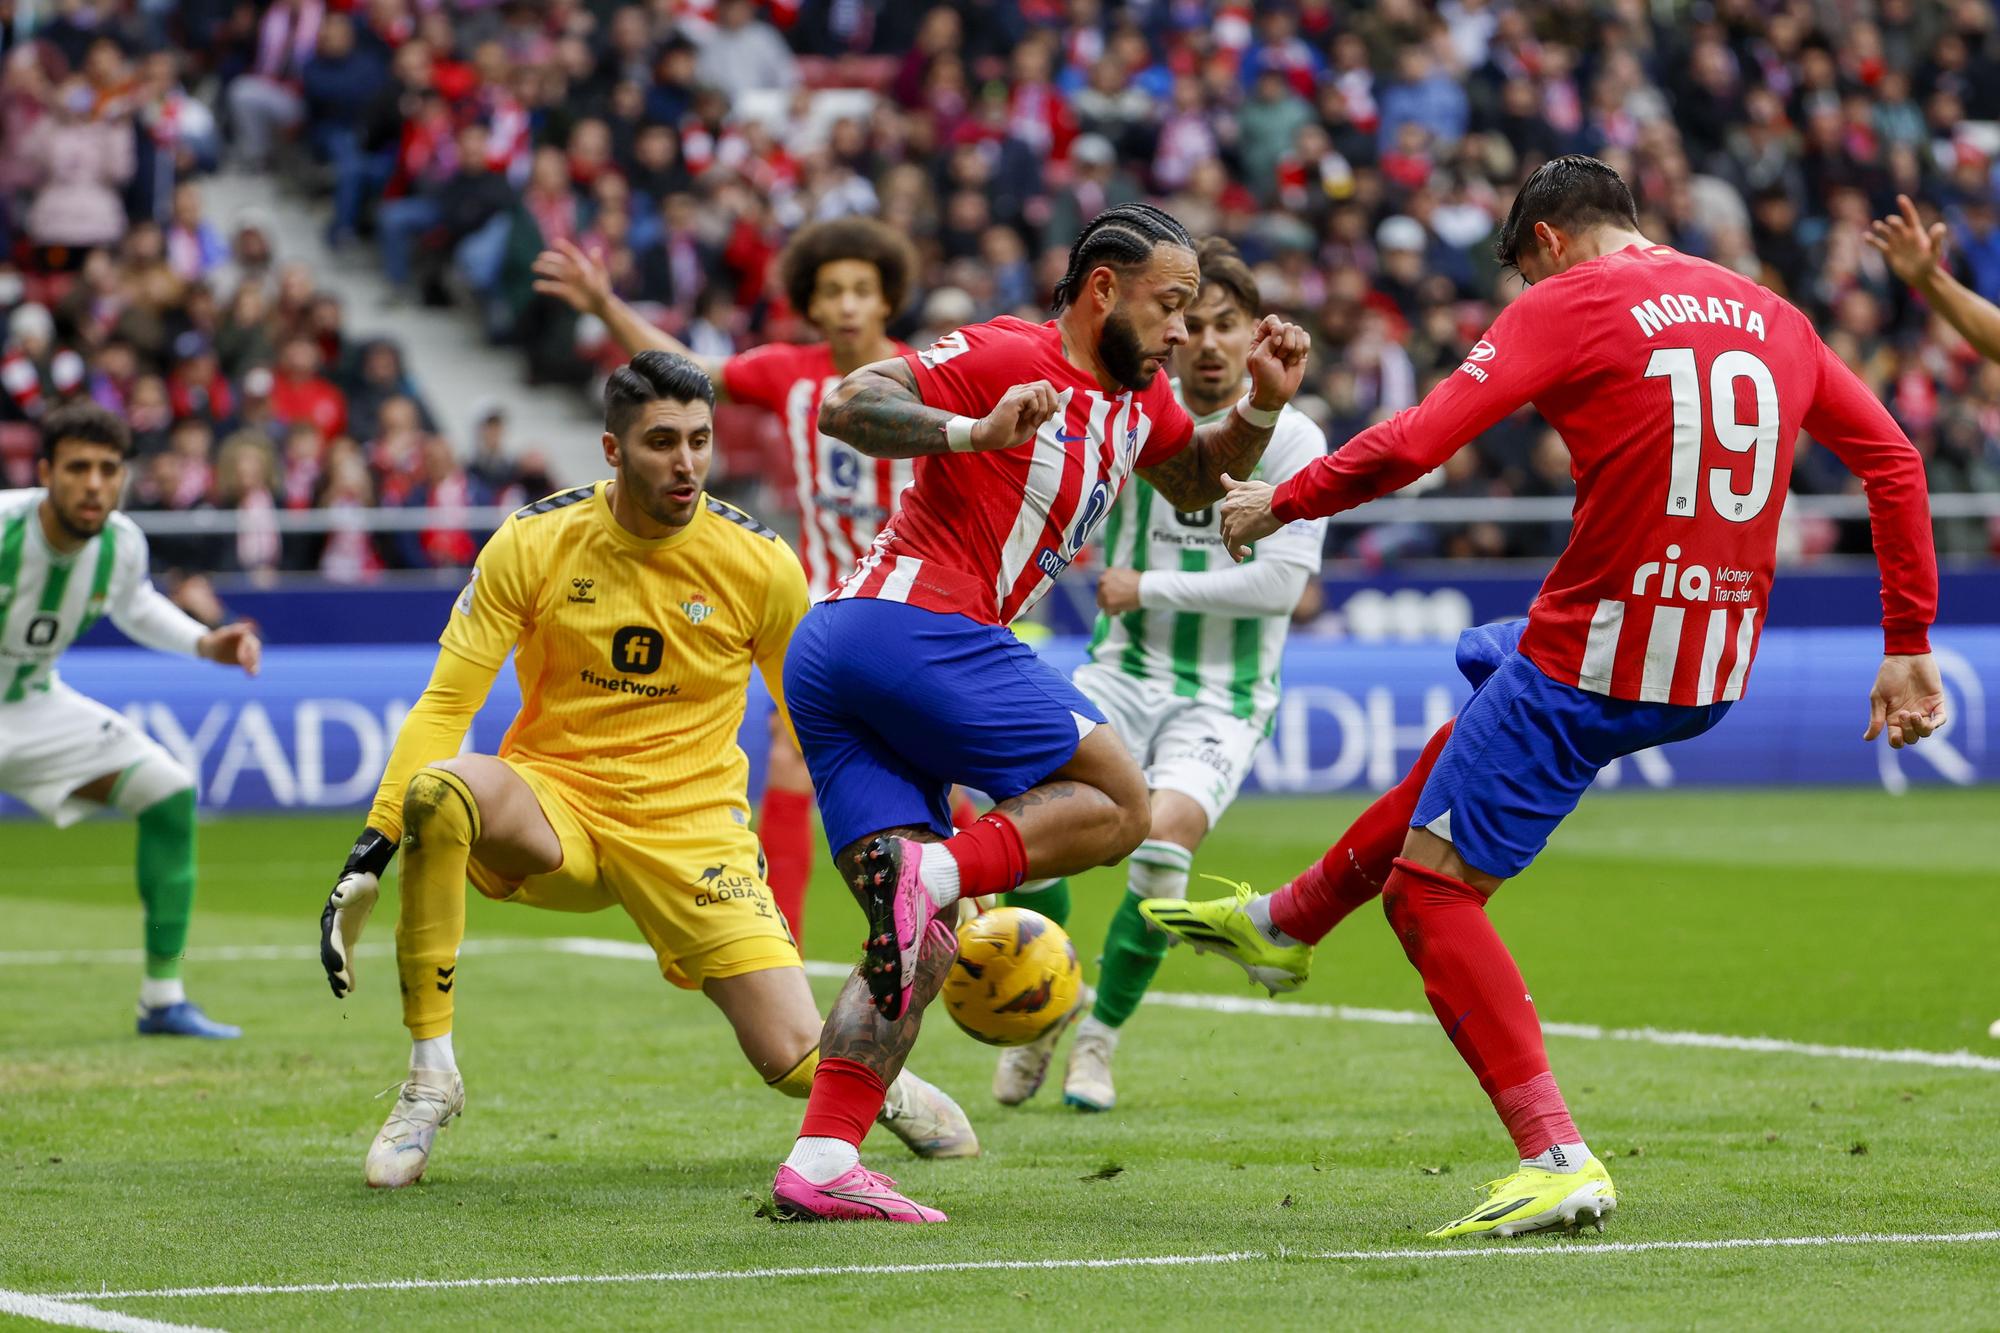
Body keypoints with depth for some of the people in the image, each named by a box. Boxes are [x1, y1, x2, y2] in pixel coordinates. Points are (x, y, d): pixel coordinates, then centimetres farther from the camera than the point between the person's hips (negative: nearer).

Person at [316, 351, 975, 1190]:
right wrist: (368, 859, -14)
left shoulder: (760, 564, -6)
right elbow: (445, 707, -6)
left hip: (692, 830, 0)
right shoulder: (534, 542, -8)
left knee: (795, 1061, -14)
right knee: (438, 790, -35)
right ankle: (430, 1075, -21)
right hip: (552, 803, 0)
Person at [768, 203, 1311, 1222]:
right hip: (911, 625, -9)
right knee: (1118, 802, -4)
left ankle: (820, 1163, -8)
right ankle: (933, 873, -24)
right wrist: (969, 433, -29)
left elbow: (1195, 483, 37)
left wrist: (1261, 406, 18)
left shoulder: (1137, 397, 20)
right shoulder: (1005, 356, -6)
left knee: (920, 947, 3)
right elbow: (844, 407, -14)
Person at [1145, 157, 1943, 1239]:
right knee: (1479, 701, 34)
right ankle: (1286, 923, 46)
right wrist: (1907, 647, 16)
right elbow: (1892, 459, 12)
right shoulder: (1770, 317, 11)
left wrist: (1280, 504, 1)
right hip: (1718, 671, 8)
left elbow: (1413, 445, -14)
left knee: (1429, 893, 2)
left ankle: (1558, 1161, -10)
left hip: (1593, 660, -8)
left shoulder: (1567, 305, -7)